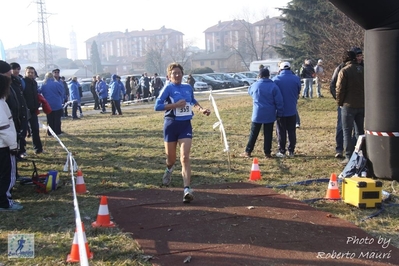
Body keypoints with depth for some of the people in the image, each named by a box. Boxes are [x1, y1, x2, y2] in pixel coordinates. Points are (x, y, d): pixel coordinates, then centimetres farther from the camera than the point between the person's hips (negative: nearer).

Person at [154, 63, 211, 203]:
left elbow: (193, 101, 29)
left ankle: (187, 189, -18)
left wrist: (201, 109, 12)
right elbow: (157, 106, -17)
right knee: (171, 158, 12)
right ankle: (169, 170, 50)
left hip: (186, 125, 2)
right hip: (171, 124, -2)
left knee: (185, 157, -12)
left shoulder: (188, 87, 8)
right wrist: (176, 104, -22)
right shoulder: (168, 88, -7)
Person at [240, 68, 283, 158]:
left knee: (253, 134, 9)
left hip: (257, 114, 1)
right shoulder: (273, 86, -7)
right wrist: (279, 113, 3)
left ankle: (248, 152, 12)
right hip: (270, 115, 0)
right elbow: (279, 102, -7)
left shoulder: (254, 85, -2)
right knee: (268, 134, 8)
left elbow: (249, 91, 23)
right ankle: (267, 152, 12)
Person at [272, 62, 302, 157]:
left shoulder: (276, 79, -8)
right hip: (292, 110, 2)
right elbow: (298, 93, 5)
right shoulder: (296, 79, -4)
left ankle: (282, 151, 8)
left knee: (281, 132, 6)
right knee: (292, 131, 11)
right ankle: (291, 151, 15)